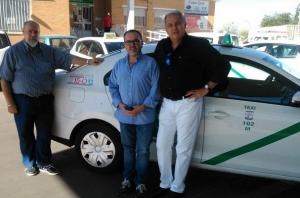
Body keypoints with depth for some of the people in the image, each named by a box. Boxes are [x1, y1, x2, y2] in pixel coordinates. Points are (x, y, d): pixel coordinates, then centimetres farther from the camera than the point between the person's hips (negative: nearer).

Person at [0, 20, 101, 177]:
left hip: (45, 100, 3)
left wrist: (88, 62, -13)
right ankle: (30, 164, 27)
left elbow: (68, 58, 1)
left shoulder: (49, 51, 6)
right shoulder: (13, 52, -3)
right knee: (26, 134, 9)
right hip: (23, 100, -2)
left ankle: (43, 163, 26)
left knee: (44, 133, 10)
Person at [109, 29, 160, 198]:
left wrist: (143, 106, -18)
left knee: (143, 151, 7)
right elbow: (112, 86, 8)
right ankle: (127, 179, 32)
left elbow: (156, 88, -10)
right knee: (128, 149, 17)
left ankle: (140, 182, 23)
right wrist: (119, 104, -8)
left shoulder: (150, 63, -7)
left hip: (145, 116, -4)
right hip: (124, 116, 4)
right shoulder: (119, 64, 7)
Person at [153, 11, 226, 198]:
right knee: (162, 145, 12)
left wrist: (206, 88, -9)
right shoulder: (162, 46, 5)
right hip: (167, 103, 6)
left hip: (188, 103, -5)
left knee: (183, 149, 6)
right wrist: (160, 91, 11)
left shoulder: (198, 45, -12)